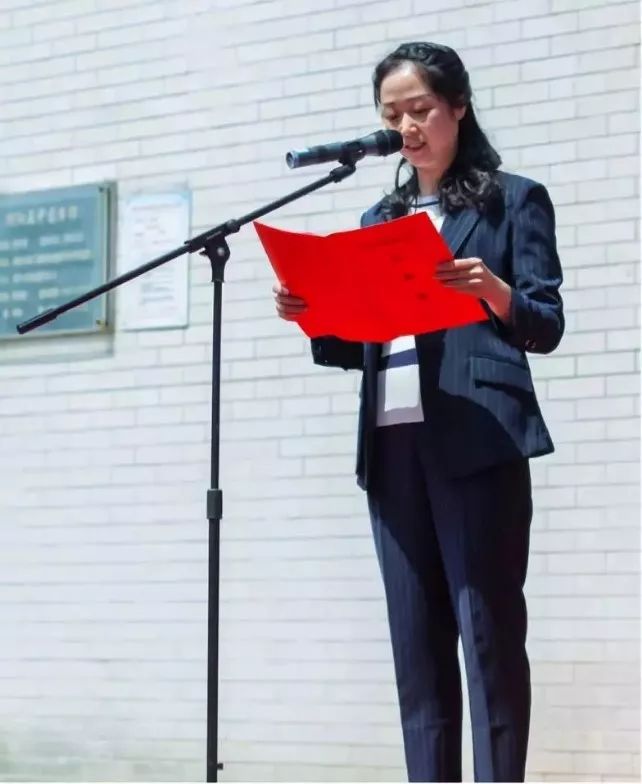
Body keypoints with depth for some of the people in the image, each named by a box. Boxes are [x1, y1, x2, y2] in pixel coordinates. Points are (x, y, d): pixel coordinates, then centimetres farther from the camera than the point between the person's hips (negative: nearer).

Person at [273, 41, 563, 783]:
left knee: (489, 632, -8)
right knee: (416, 641, 4)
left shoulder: (514, 199, 6)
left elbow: (547, 326, -1)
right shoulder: (378, 219, 21)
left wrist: (496, 293, -21)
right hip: (393, 446, 5)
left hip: (478, 441, -5)